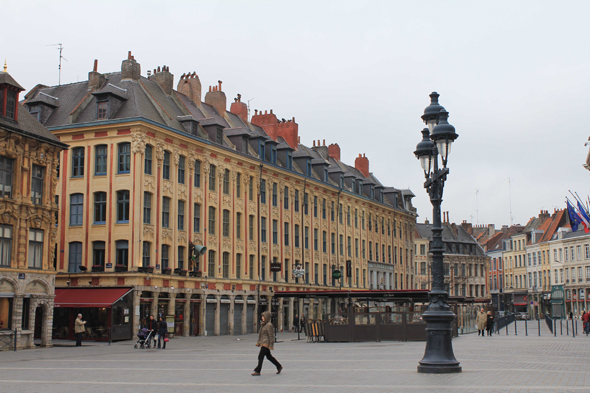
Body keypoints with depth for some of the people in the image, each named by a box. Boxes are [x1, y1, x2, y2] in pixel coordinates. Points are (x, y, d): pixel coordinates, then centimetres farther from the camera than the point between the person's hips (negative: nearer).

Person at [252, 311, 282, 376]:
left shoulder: (269, 325, -15)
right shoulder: (264, 325, 14)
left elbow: (271, 336, -17)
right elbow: (260, 334, 22)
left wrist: (271, 345, -18)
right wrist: (258, 342, 20)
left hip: (266, 344, -10)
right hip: (263, 343, 10)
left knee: (260, 356, -9)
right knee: (269, 356, 15)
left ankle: (257, 371, -5)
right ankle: (279, 366, 25)